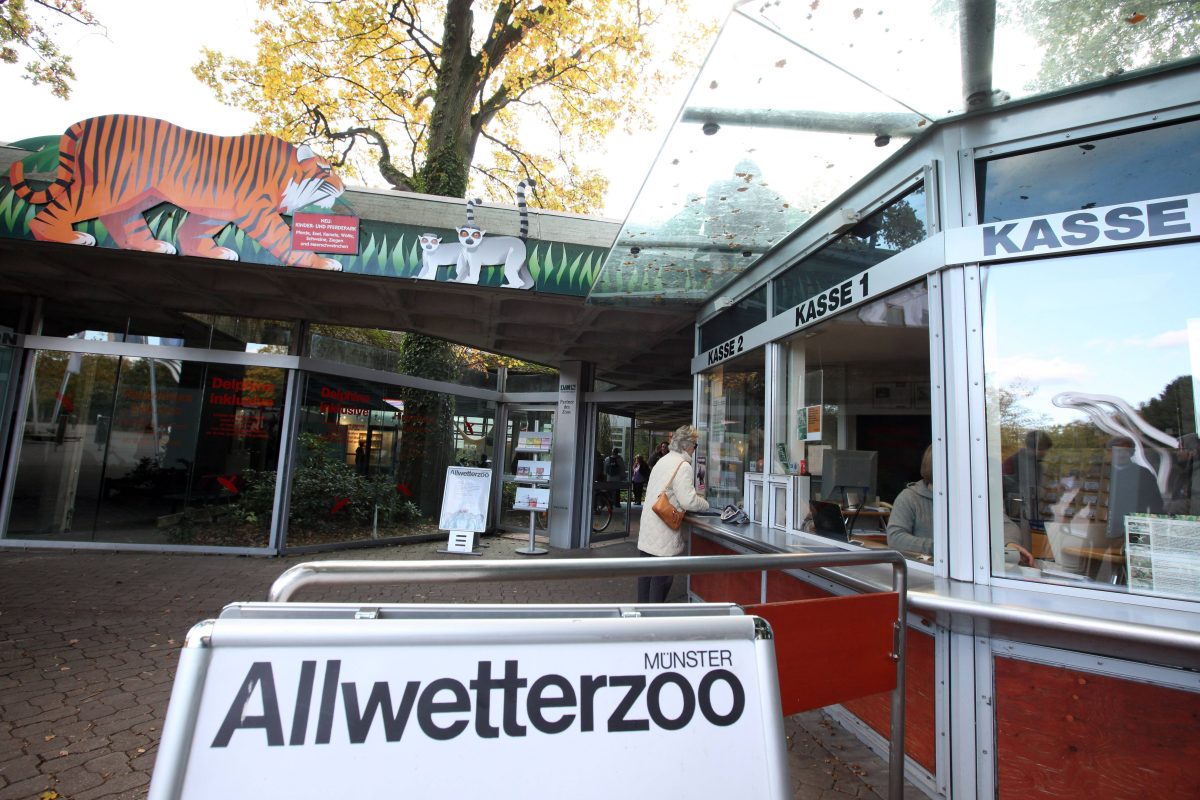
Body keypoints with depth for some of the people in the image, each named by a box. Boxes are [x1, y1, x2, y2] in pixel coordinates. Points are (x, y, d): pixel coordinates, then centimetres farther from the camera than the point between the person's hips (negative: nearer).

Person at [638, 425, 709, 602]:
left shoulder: (662, 461, 12)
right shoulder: (683, 466, -15)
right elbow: (688, 501, -20)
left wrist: (696, 494, 17)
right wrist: (705, 504, -2)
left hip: (647, 530, 8)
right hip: (664, 536, -8)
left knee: (646, 573, 16)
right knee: (662, 577, 3)